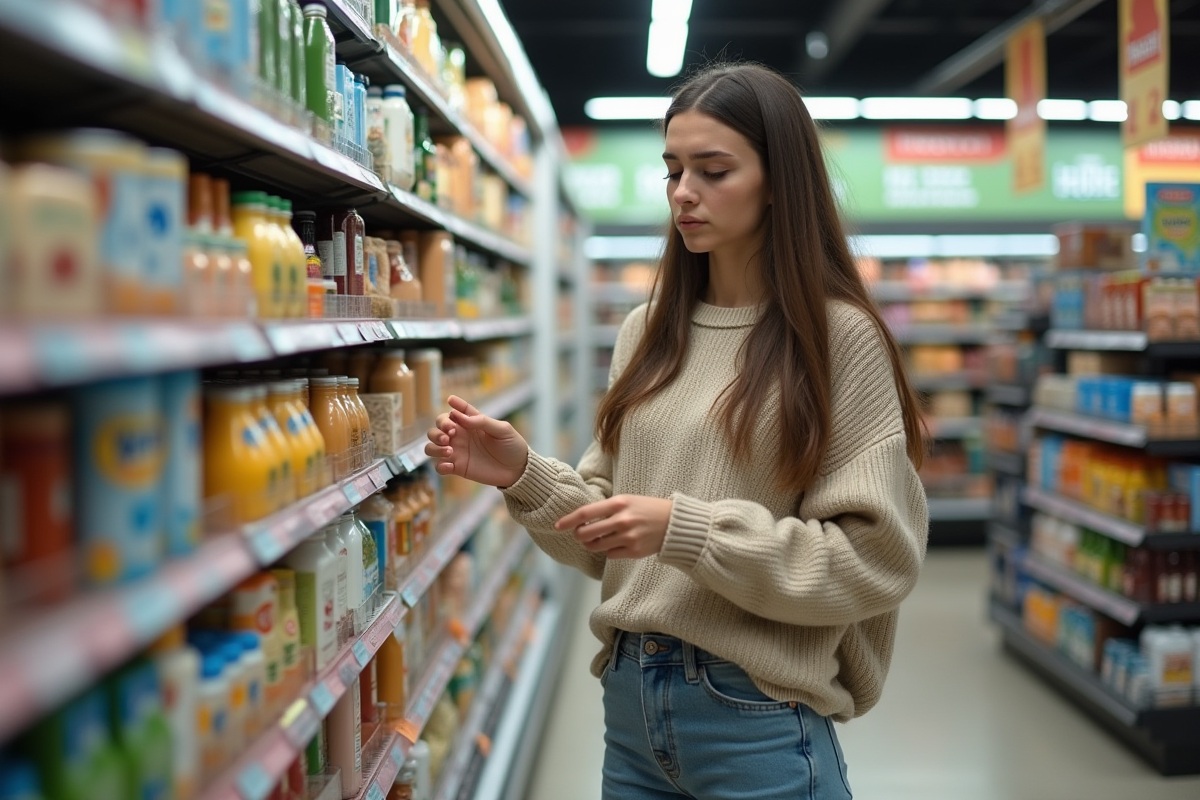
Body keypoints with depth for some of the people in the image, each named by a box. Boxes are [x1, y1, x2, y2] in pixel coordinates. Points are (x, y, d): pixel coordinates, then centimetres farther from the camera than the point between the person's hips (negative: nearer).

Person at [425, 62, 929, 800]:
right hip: (629, 694, 5)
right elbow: (610, 536, 10)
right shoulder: (648, 332, 6)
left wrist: (688, 529, -21)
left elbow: (876, 557, -13)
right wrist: (526, 477, -8)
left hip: (758, 717, -5)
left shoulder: (839, 337, -9)